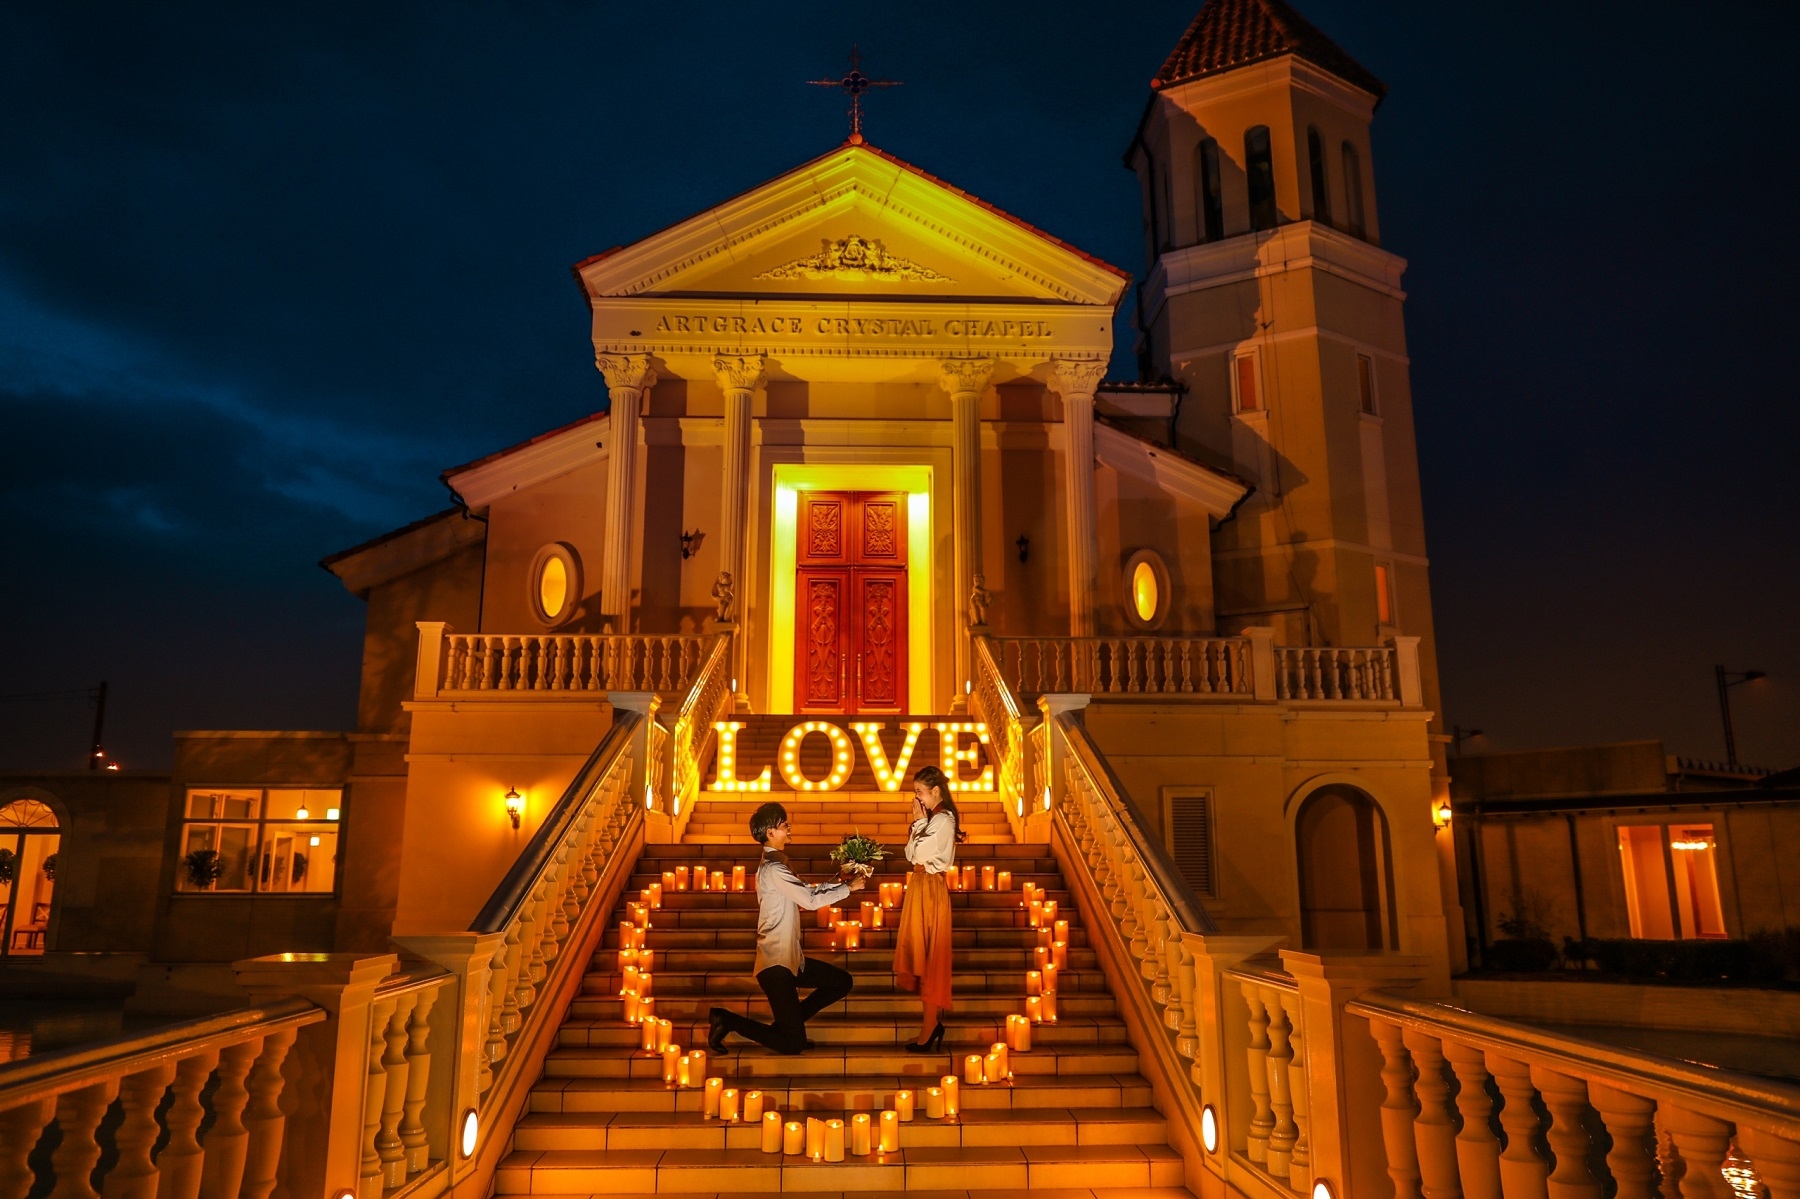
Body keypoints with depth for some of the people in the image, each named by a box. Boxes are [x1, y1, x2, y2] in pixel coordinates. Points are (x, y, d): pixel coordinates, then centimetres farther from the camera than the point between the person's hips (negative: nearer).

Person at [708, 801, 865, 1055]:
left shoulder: (775, 865, 14)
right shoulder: (773, 869, -18)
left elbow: (807, 892, 17)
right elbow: (810, 900, -20)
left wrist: (838, 882, 6)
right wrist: (848, 888, -10)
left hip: (791, 958, 10)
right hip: (776, 964, -10)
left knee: (842, 982, 15)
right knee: (792, 1044, -7)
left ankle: (791, 1022, 17)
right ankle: (727, 1020, 3)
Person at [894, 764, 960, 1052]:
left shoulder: (942, 820, -18)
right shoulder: (933, 818, 12)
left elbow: (918, 854, -21)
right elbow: (911, 854, 11)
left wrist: (918, 821, -13)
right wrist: (919, 822, 3)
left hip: (931, 889, -10)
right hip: (922, 886, 10)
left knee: (929, 956, -4)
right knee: (922, 953, 15)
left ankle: (928, 1033, 4)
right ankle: (934, 1016, 25)